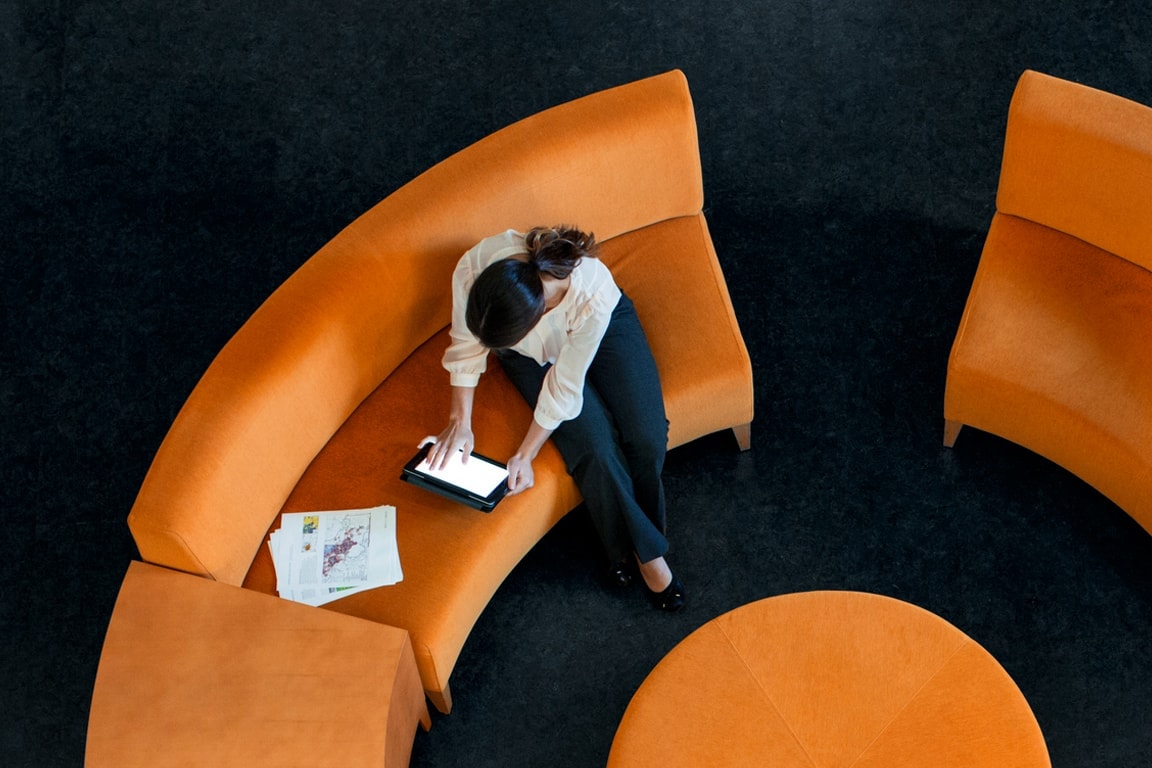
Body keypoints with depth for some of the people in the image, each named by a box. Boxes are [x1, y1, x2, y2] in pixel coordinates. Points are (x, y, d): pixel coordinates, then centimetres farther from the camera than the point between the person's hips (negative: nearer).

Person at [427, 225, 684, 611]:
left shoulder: (593, 298, -43)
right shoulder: (473, 268, -37)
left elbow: (564, 388, -27)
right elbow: (467, 346, -16)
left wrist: (525, 455, -22)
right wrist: (460, 422, -16)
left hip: (608, 328, -1)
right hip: (531, 354, 2)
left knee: (647, 438, -15)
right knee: (594, 448, -15)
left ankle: (636, 536, 13)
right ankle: (644, 549, 8)